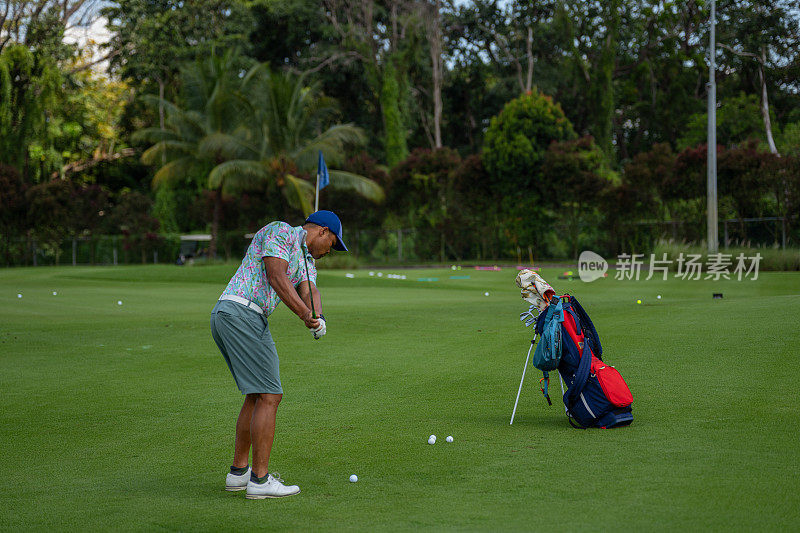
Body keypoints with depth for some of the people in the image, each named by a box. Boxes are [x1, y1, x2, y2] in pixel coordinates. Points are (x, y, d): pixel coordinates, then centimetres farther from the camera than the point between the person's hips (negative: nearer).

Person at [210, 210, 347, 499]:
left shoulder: (307, 261, 25)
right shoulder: (280, 231, 0)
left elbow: (309, 292, 5)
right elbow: (276, 278, -12)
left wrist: (316, 318, -17)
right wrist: (305, 314, -18)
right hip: (241, 311, -10)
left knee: (256, 396, 18)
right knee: (269, 396, -9)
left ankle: (238, 472, 24)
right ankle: (259, 480, -8)